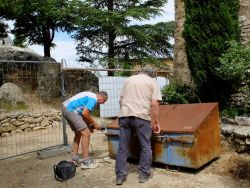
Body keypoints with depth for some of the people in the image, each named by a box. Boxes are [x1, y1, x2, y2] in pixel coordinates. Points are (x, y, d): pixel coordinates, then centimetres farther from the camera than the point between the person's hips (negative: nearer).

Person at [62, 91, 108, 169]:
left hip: (66, 109, 11)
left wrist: (89, 125, 12)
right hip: (71, 110, -11)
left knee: (78, 133, 19)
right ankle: (86, 162, -6)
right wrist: (94, 124, -4)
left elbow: (84, 111, 19)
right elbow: (84, 113, -17)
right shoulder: (94, 99, -11)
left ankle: (74, 159, 23)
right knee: (86, 133, -9)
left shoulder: (90, 96, 19)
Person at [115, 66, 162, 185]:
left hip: (124, 116, 4)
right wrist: (156, 122, 3)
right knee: (145, 147, 11)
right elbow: (154, 104, -2)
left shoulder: (129, 79, 21)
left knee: (123, 147, 10)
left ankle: (120, 175, 14)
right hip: (141, 117, -3)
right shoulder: (152, 82, 9)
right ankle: (143, 174, 17)